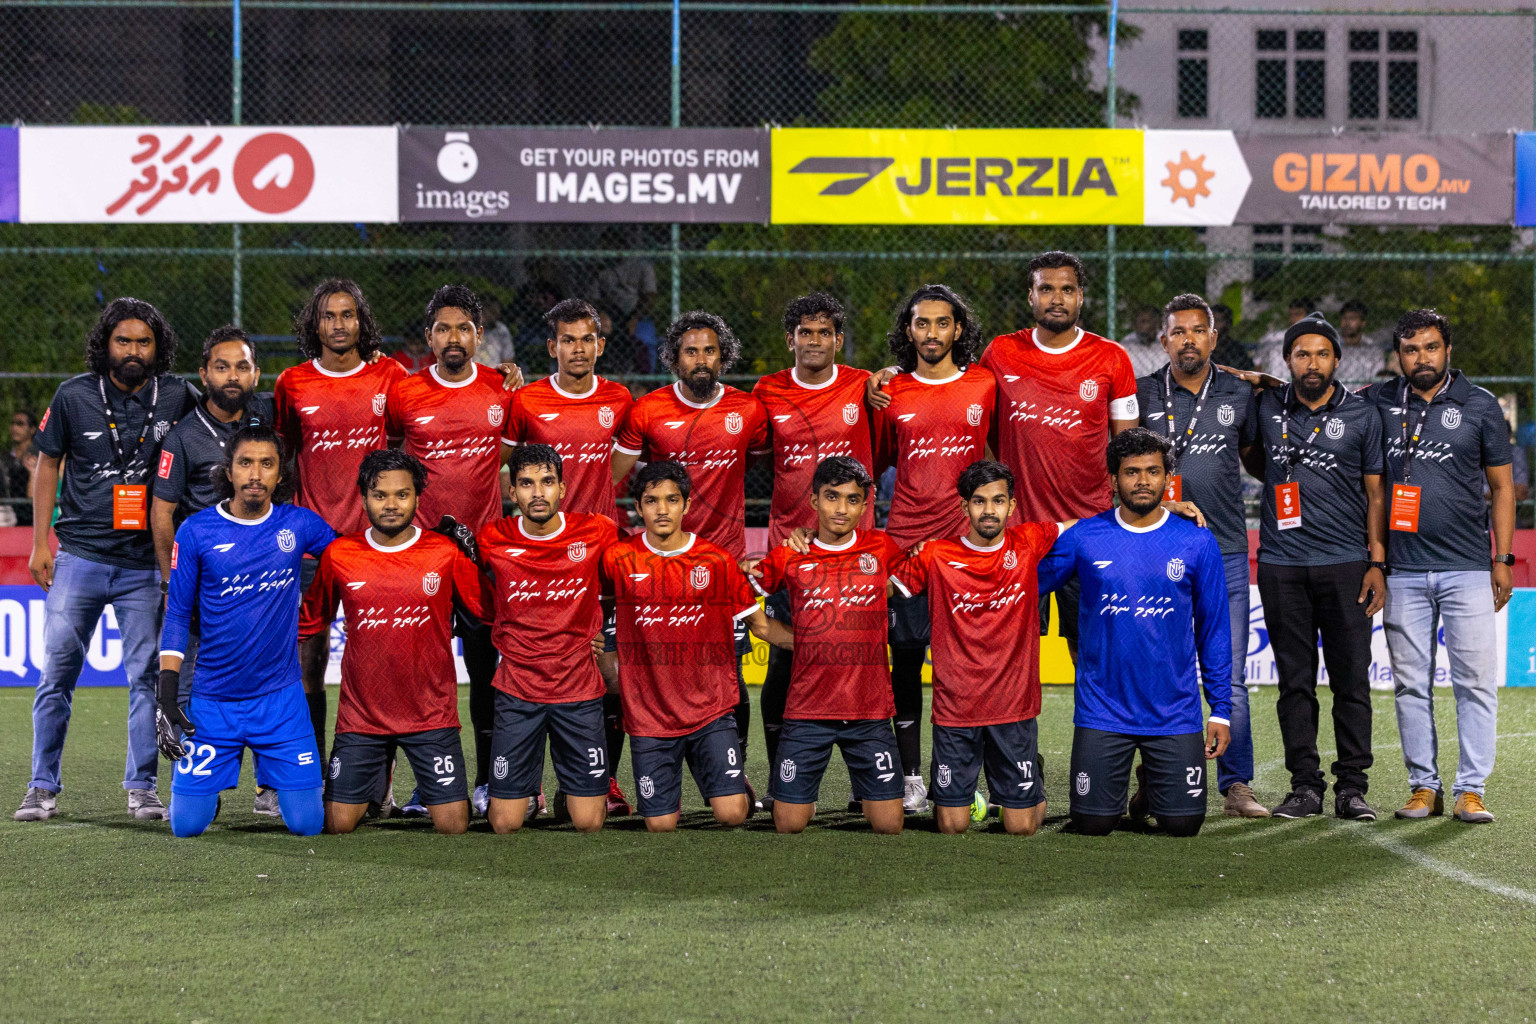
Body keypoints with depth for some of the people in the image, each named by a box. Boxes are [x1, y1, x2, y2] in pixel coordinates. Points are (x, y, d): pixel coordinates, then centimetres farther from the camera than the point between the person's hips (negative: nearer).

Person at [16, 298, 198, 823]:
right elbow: (48, 465, 8)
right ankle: (43, 787, 9)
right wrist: (40, 542, 3)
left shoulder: (178, 397, 0)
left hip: (146, 562, 1)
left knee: (148, 675, 3)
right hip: (79, 555, 0)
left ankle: (142, 786, 13)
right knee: (57, 671, 0)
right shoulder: (74, 395, 0)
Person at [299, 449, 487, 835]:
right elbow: (311, 624, 13)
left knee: (453, 825, -6)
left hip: (431, 713, -1)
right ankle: (380, 774, 30)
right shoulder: (338, 555, 0)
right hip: (360, 714, 1)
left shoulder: (446, 553, -4)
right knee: (338, 824, -1)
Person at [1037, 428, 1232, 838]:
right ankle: (1119, 778, 31)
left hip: (1175, 713, 0)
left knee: (1182, 823, -2)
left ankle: (1154, 782, 31)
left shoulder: (1197, 543, 1)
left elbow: (1214, 631, 6)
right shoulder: (1083, 538, -1)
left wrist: (1221, 710, 3)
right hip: (1102, 712, 0)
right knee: (1093, 824, -2)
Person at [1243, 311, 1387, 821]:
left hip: (1345, 564, -1)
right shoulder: (1267, 407, 6)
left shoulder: (1362, 415, 3)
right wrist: (1285, 486, 9)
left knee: (1352, 678, -2)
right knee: (1295, 679, 3)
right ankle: (1304, 786, 8)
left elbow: (1375, 493, 4)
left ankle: (1352, 786, 3)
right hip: (1282, 564, 1)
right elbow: (1252, 457, 27)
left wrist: (1377, 563, -1)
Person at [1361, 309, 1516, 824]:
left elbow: (1501, 487, 8)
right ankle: (1424, 786, 13)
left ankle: (1470, 790, 1)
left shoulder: (1479, 406, 5)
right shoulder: (1378, 403, 7)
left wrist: (1502, 559, 3)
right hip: (1403, 571, 2)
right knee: (1410, 684, 4)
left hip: (1467, 569, -1)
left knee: (1475, 680, -4)